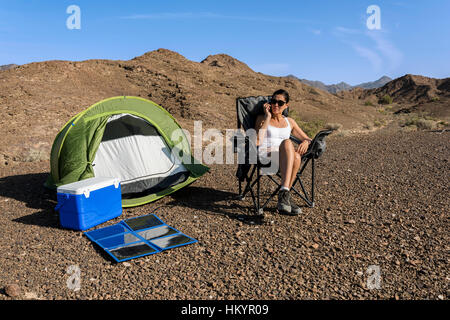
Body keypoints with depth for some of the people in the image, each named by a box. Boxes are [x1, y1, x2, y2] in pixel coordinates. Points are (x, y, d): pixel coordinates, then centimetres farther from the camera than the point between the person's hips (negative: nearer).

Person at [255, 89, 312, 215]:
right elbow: (258, 142, -6)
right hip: (265, 155, -3)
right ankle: (285, 195, -43)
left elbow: (308, 139, 24)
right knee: (287, 143, -36)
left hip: (286, 158, 3)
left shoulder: (289, 122, 23)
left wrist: (306, 142, -2)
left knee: (296, 156, -36)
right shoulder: (262, 118, 13)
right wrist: (268, 117, -2)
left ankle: (284, 193, -27)